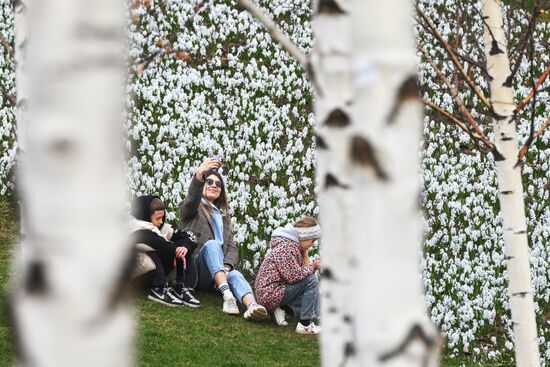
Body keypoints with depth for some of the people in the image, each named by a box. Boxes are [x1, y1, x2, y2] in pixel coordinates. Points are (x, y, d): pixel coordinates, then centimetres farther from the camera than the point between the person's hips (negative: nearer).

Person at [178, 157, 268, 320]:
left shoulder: (223, 215, 29)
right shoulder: (190, 208, 14)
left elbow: (232, 247, 16)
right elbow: (192, 198, -13)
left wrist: (226, 266, -9)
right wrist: (199, 174, -36)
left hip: (217, 276, 3)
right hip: (194, 269, -3)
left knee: (235, 275, -32)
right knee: (211, 244, -33)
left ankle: (252, 305, -66)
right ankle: (227, 294, -53)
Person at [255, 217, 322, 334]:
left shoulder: (293, 245, 12)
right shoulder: (285, 247, -20)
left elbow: (299, 271, 13)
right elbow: (293, 276, -25)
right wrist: (311, 267, -14)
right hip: (270, 293, -11)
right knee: (312, 280, -21)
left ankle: (283, 307, 10)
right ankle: (305, 324, -22)